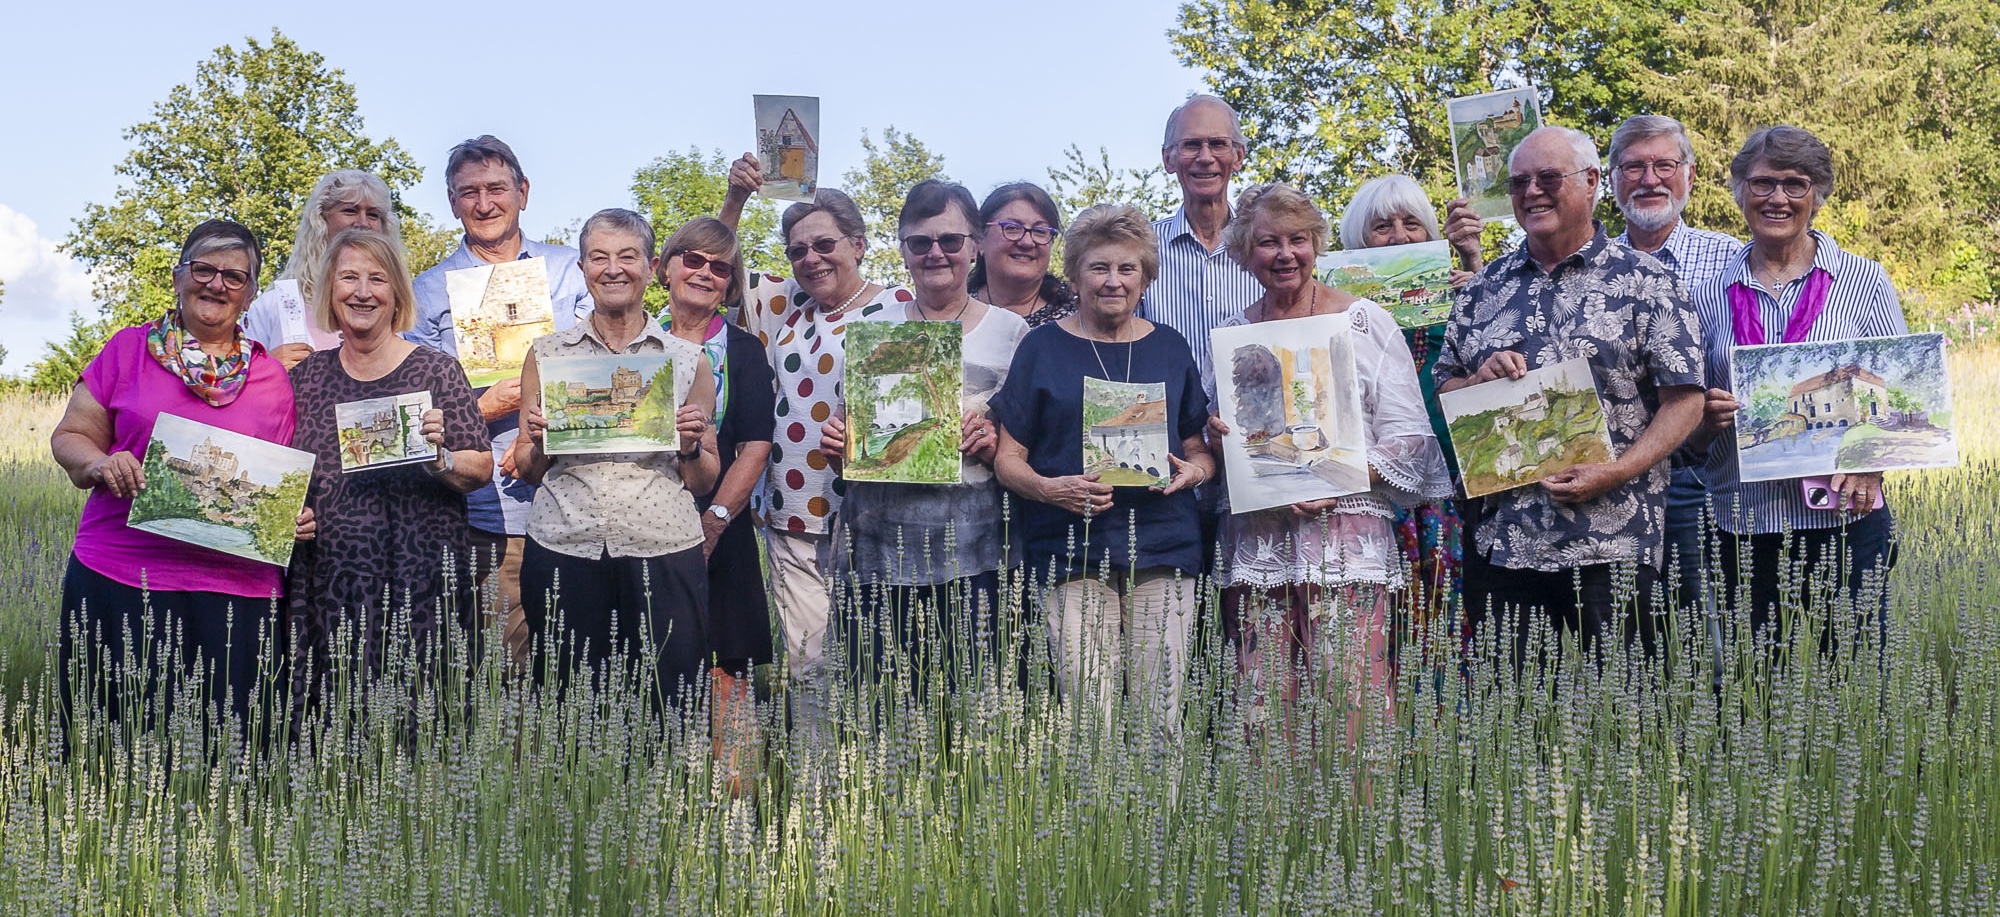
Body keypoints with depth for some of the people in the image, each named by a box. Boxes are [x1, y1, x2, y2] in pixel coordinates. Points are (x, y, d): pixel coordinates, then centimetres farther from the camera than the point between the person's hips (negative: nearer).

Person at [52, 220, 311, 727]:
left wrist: (301, 516, -3)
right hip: (120, 577, -1)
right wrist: (101, 463, -11)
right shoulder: (129, 350, 9)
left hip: (237, 589, 1)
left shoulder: (273, 376, 12)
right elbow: (70, 436, 10)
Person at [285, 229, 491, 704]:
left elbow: (483, 469, 1)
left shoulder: (435, 370, 1)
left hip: (417, 580, -2)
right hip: (327, 585, 3)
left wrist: (439, 457, -17)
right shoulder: (306, 375, 10)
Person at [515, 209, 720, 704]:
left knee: (667, 707, -3)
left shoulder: (689, 360, 8)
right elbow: (528, 472, 16)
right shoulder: (547, 353, 10)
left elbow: (706, 482, 13)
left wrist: (691, 446, -6)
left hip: (664, 554, -1)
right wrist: (538, 442, -4)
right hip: (564, 553, 1)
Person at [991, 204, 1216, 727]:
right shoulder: (1042, 348, 6)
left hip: (1163, 550, 2)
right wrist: (1050, 489, -15)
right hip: (1072, 552, -2)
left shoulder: (1170, 349, 13)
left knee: (1161, 713, -1)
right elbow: (1008, 458, 4)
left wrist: (1194, 470, -4)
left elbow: (1199, 449, 19)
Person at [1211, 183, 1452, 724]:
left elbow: (1409, 436, -1)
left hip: (1347, 539, -3)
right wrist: (1216, 437, 0)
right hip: (1256, 545, 4)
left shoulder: (1364, 321, 3)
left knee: (1352, 713, -11)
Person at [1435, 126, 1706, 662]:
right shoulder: (1485, 288, 15)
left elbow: (1684, 399, -4)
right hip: (1498, 542, 4)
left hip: (1609, 544, -3)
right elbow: (1443, 393, 17)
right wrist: (1480, 381, -5)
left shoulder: (1644, 282, 2)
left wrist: (1618, 472, -17)